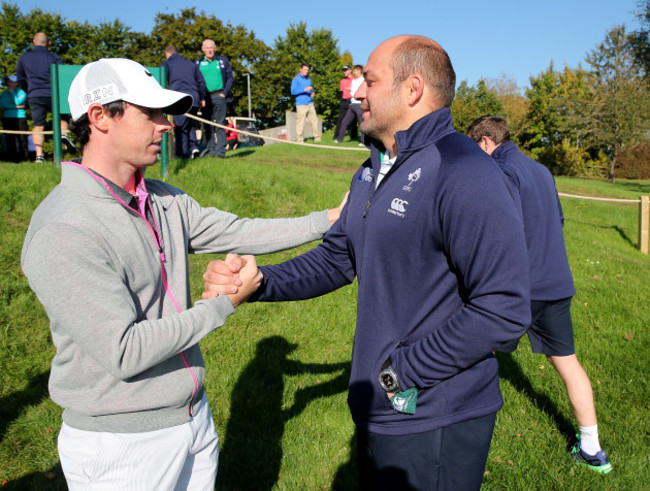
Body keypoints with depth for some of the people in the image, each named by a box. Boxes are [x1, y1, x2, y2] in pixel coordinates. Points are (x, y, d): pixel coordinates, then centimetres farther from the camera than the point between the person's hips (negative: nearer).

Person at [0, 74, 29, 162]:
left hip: (20, 118, -3)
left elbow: (17, 101, -10)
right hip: (7, 118, 3)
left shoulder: (21, 92, 6)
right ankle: (12, 158, 5)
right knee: (10, 140, 0)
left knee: (22, 139, -6)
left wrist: (12, 92, -1)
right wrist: (16, 107, -7)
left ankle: (23, 158, -1)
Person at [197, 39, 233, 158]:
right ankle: (210, 149, 8)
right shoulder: (198, 63, 14)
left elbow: (230, 78, 8)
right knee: (207, 125, 3)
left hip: (219, 96, -2)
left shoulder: (223, 61, 10)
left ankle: (220, 150, -7)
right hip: (205, 98, 2)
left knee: (219, 124, -6)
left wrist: (224, 93, -5)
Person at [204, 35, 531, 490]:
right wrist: (258, 282, -2)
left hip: (433, 425, -8)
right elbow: (336, 259, 14)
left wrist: (403, 373, -20)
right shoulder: (373, 172, 10)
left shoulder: (464, 175, -22)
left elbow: (505, 311, -26)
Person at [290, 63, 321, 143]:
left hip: (310, 103, 6)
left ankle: (317, 138, 12)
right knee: (300, 122, -6)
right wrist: (304, 90, -19)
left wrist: (312, 93, 6)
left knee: (314, 120, 4)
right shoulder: (296, 79, -1)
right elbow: (293, 91, -11)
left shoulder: (308, 80, 19)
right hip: (301, 104, -6)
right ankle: (300, 139, 0)